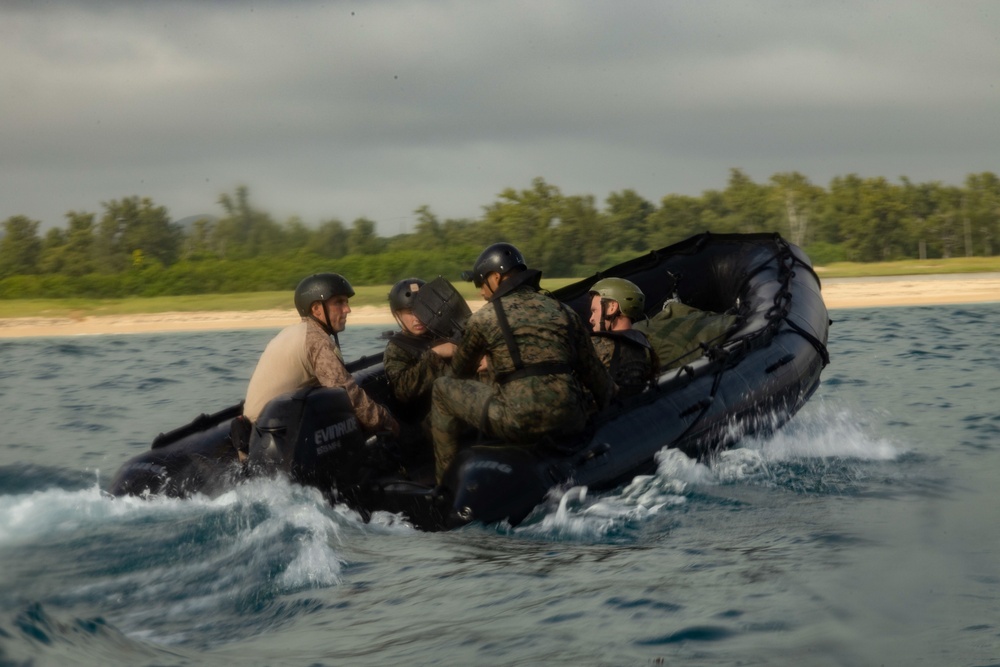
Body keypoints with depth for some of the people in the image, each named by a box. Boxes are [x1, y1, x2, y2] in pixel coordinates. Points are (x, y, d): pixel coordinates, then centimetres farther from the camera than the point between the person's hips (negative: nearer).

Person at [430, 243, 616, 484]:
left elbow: (460, 371, 22)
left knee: (443, 388, 18)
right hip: (569, 423, 4)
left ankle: (444, 482, 19)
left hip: (517, 423, -4)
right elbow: (592, 370, 16)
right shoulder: (563, 312, 14)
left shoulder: (483, 319, 5)